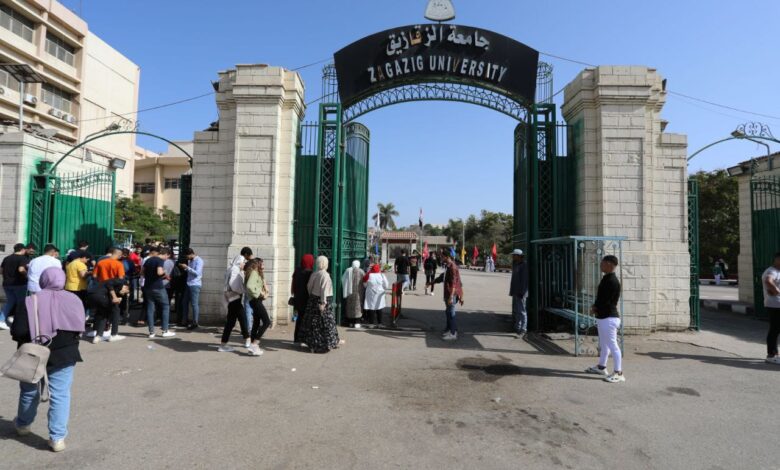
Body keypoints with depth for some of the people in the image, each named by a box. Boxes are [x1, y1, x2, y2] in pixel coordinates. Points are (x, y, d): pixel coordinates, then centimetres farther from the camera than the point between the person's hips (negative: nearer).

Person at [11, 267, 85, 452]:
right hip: (63, 355, 0)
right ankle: (57, 438, 4)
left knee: (29, 391, 22)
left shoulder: (31, 301, -13)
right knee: (60, 395, 4)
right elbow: (79, 330, 1)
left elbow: (18, 332, -16)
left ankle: (23, 424, 44)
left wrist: (32, 336, 3)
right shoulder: (73, 300, -5)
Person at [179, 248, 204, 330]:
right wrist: (184, 268, 1)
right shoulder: (190, 261, 15)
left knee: (194, 304, -5)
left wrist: (187, 267, -20)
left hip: (195, 285, -9)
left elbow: (197, 273, -21)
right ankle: (184, 320, 24)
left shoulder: (199, 261, -11)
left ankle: (195, 323, 1)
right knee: (184, 302, 14)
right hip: (189, 284, 9)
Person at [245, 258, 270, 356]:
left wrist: (264, 292, 0)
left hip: (257, 301, 10)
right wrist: (259, 293, -18)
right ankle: (254, 344, -14)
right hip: (255, 300, -10)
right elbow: (249, 286, -27)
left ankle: (253, 348, 15)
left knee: (256, 323, 12)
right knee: (267, 322, -12)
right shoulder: (254, 272, -12)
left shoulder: (257, 273, 19)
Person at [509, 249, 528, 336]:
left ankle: (523, 329, -5)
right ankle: (516, 327, 25)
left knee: (521, 311, -8)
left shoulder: (524, 266, -14)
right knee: (515, 310, 15)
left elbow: (524, 280, -20)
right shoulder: (516, 265, 16)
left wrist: (521, 292, -23)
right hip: (515, 292, 10)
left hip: (520, 293, -10)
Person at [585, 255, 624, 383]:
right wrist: (595, 307, 1)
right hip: (603, 317, 10)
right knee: (603, 344, 20)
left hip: (609, 318, -10)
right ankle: (601, 367, 33)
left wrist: (595, 308, -5)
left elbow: (607, 301, -21)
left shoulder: (612, 281, -20)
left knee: (612, 345, -4)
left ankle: (618, 373, 2)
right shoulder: (606, 278, 12)